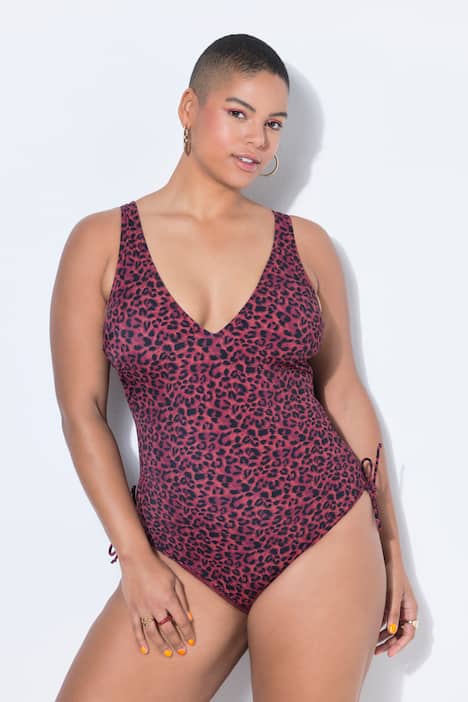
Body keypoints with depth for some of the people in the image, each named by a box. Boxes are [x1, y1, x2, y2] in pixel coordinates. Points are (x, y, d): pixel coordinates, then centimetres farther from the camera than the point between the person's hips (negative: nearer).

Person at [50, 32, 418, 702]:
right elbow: (81, 412, 1)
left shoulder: (306, 244, 6)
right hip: (181, 557, 0)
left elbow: (345, 395, 10)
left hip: (323, 544, 1)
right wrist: (136, 559, -5)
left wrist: (391, 550, 10)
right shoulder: (102, 241, 3)